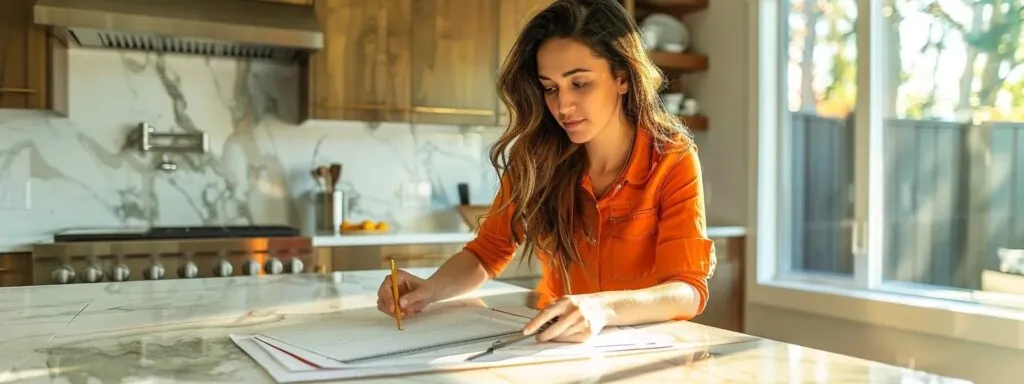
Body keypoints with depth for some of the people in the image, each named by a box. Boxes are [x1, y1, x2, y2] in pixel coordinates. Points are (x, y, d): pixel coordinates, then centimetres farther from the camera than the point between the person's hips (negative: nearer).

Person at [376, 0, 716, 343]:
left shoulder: (672, 160, -13)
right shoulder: (537, 155, -7)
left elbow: (689, 291, -21)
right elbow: (487, 253, 2)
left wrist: (604, 308, -41)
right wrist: (431, 288, -19)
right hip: (557, 343, 2)